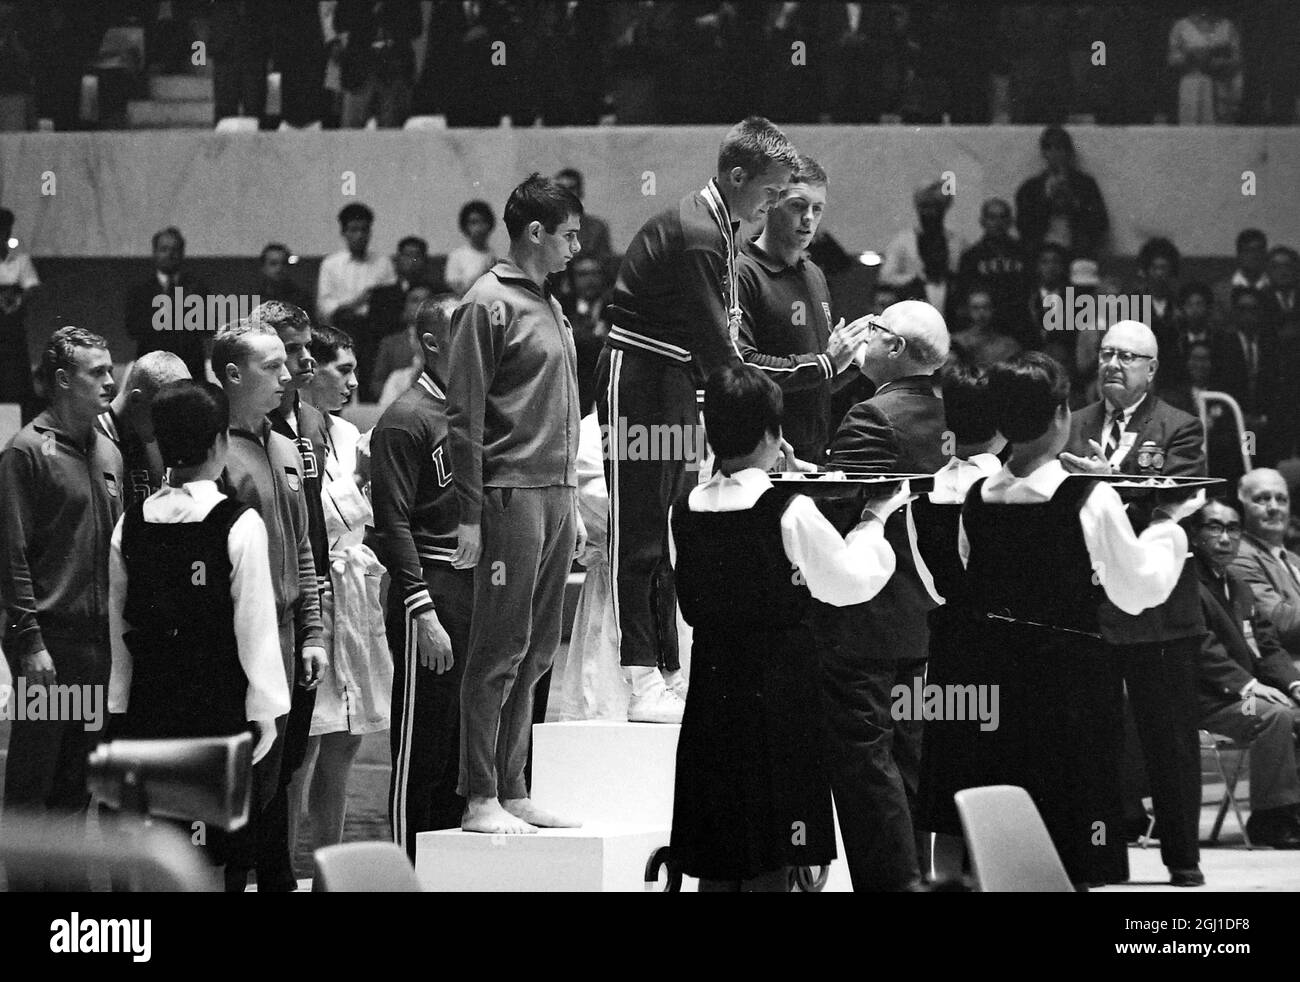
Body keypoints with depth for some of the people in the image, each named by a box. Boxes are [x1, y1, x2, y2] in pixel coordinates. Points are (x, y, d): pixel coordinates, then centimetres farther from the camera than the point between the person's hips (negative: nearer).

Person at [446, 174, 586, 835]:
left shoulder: (550, 307, 18)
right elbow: (465, 417, -11)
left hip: (556, 495, 8)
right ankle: (480, 800, -5)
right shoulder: (489, 304, -8)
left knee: (535, 655, 9)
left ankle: (513, 792, 14)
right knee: (498, 652, -7)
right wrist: (470, 515, -15)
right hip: (512, 496, -8)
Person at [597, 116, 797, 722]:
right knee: (638, 534, -8)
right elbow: (716, 348, -23)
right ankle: (643, 686, -10)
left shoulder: (719, 229, 11)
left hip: (676, 382, 10)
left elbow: (720, 340, 11)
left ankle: (670, 674, 14)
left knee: (670, 531, 10)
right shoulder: (694, 235, -21)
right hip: (637, 379, -10)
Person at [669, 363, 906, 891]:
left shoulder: (683, 512, -1)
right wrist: (873, 520, 12)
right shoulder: (790, 511, -15)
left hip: (711, 686, 5)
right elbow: (851, 582, -6)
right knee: (770, 865, 1)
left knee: (714, 866, 10)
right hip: (778, 686, -5)